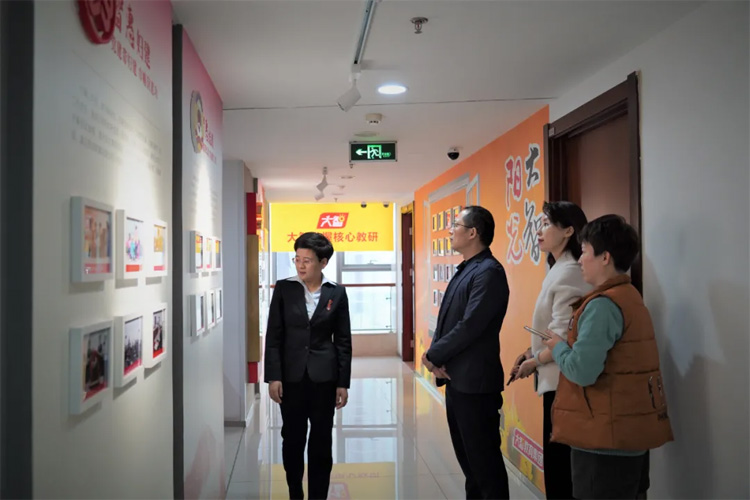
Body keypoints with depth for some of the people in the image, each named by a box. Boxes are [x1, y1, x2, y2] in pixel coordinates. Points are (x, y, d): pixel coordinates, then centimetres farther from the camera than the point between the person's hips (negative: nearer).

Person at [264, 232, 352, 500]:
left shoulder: (337, 293, -1)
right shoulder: (284, 289, -2)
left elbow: (343, 341, 1)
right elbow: (273, 336, -2)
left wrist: (343, 383, -2)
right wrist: (273, 377, -8)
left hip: (324, 377, 0)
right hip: (291, 376, 0)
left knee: (321, 442, 7)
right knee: (292, 439, 10)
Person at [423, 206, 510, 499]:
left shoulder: (489, 272, -17)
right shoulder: (465, 270, 14)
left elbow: (470, 326, -23)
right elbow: (446, 320, 12)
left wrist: (434, 355, -12)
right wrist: (435, 355, -4)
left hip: (475, 382, -10)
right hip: (456, 378, 10)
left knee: (484, 458, 2)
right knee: (467, 455, 19)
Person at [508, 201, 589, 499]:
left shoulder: (568, 273, -18)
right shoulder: (560, 269, 14)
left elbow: (564, 337, -23)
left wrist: (534, 361, -9)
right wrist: (532, 352, 6)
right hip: (558, 380, 10)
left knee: (560, 464, 1)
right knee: (559, 462, 17)